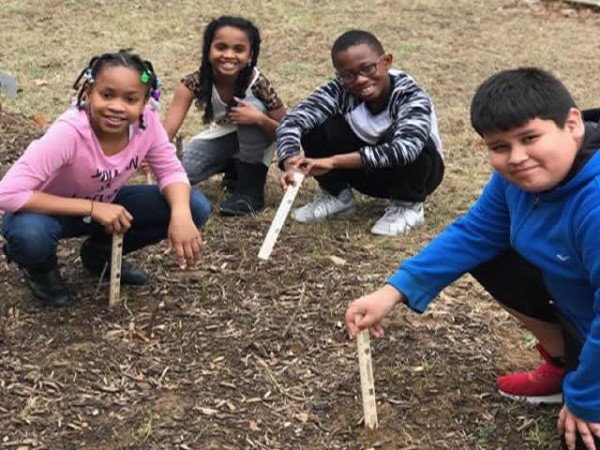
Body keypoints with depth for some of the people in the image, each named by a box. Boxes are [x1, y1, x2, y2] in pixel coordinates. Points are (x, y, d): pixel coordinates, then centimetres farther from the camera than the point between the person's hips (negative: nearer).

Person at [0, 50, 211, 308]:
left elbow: (170, 170, -11)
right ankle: (41, 270, 1)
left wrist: (181, 215, -34)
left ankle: (101, 253, 10)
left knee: (195, 207, -13)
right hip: (54, 211, -5)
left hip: (106, 205, 5)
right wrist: (92, 208, -37)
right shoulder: (69, 133, -35)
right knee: (29, 234, -40)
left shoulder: (147, 122, -22)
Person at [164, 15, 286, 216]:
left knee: (252, 105, -34)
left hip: (253, 140, -2)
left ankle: (252, 188, -19)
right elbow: (168, 129, -35)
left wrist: (259, 119, -45)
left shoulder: (257, 84, -30)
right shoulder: (195, 82, -27)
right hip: (220, 137, 2)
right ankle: (233, 168, 11)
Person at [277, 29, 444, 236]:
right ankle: (337, 195, 3)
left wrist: (334, 161, -53)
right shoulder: (342, 90, -20)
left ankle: (408, 205, -9)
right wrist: (291, 164, -49)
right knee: (316, 127, -21)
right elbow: (293, 120, -29)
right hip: (368, 172, 3)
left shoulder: (411, 96, -30)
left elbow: (405, 147, -48)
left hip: (414, 171, -3)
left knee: (406, 139, -37)